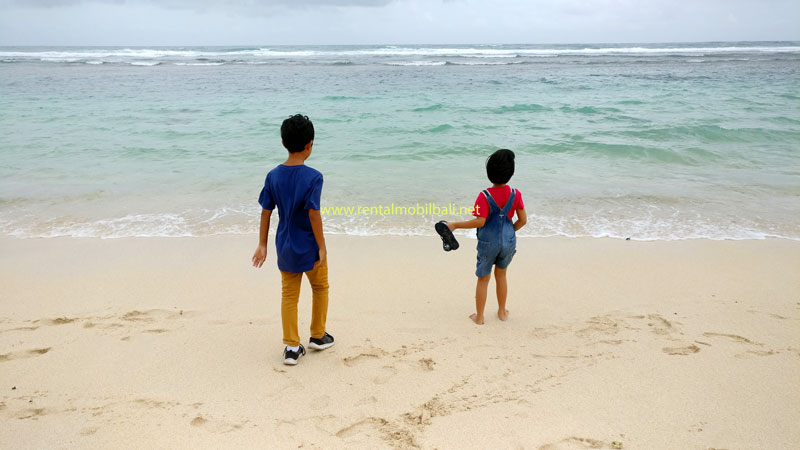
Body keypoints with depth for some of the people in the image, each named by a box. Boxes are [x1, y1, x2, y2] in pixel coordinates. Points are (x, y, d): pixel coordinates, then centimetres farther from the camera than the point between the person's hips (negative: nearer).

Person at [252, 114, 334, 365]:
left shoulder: (273, 176, -4)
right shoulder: (313, 177, -18)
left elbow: (266, 212, -1)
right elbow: (313, 214, -20)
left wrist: (262, 245, 7)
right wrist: (322, 247, -11)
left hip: (285, 248, 4)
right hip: (309, 248, -4)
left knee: (289, 295, 13)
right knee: (320, 288, 19)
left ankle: (291, 347, 16)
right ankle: (318, 336, 31)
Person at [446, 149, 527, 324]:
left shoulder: (485, 196, -20)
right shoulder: (515, 194, -8)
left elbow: (479, 222, -28)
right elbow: (523, 220, -3)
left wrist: (455, 224, -21)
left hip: (488, 242, -3)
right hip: (509, 241, 3)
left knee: (483, 279, 14)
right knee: (501, 274, 24)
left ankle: (479, 316, 24)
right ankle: (502, 312, 36)